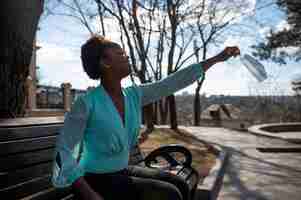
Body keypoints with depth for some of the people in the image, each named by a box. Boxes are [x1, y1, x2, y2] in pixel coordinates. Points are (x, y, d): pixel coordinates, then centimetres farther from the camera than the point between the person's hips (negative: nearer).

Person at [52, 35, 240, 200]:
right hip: (96, 180, -6)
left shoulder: (134, 95, -3)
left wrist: (217, 58, 3)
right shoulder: (86, 103, -21)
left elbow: (174, 82, -1)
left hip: (122, 172, 7)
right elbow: (64, 151, -17)